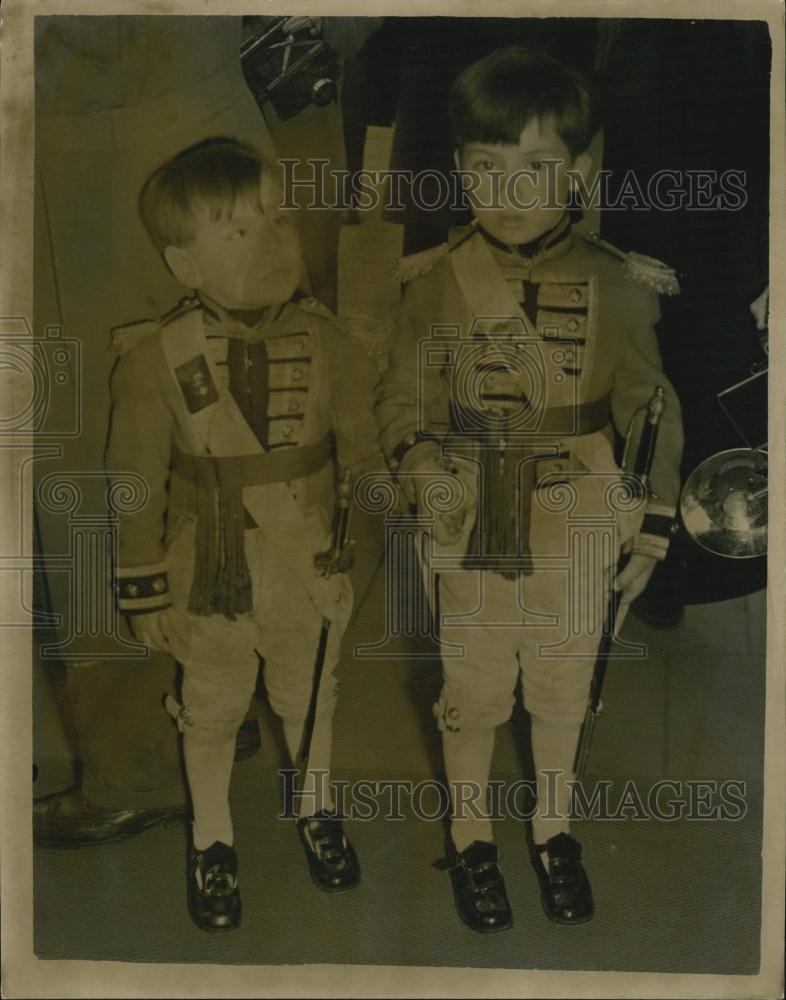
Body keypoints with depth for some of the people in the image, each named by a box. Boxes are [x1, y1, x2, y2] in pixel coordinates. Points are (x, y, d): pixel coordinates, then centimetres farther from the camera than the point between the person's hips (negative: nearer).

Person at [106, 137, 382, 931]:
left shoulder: (322, 340, -13)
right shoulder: (156, 359, -18)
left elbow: (366, 449, -4)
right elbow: (136, 487, -11)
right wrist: (145, 593, -7)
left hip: (312, 569, 2)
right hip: (211, 579, -1)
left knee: (310, 695, 24)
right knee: (211, 709, 20)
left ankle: (315, 808, 53)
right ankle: (211, 840, 46)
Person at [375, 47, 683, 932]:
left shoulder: (611, 284, -8)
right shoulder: (435, 280, -9)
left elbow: (650, 408, 0)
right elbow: (403, 398, -4)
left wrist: (655, 522, -2)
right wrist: (421, 470, -22)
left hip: (575, 530, 1)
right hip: (472, 529, -1)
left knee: (563, 685, 18)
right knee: (471, 690, 14)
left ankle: (553, 826, 44)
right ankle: (469, 833, 39)